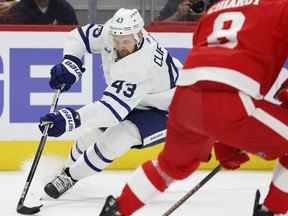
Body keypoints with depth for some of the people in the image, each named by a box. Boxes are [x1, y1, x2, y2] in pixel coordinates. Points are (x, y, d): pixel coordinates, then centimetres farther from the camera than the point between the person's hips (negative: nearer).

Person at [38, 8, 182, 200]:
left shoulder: (139, 67, -42)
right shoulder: (110, 32, -20)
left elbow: (113, 107, -45)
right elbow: (81, 36, -2)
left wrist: (71, 119, -54)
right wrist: (69, 64, -20)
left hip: (166, 112, -9)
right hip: (137, 100, 9)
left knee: (115, 138, -25)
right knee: (92, 131, 6)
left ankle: (70, 177, -7)